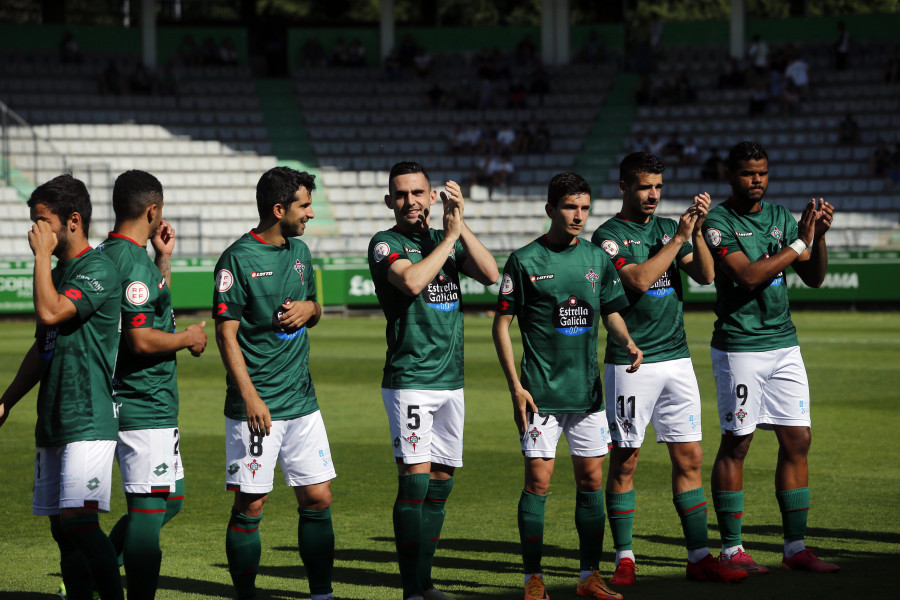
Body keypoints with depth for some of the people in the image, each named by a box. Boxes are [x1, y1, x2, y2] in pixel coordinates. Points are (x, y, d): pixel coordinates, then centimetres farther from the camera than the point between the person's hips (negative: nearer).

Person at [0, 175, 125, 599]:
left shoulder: (98, 270, -9)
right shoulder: (58, 273, 18)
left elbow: (50, 312, -23)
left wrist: (42, 254, -12)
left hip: (89, 420, -9)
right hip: (53, 422, 9)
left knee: (79, 521, -18)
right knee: (62, 528, 7)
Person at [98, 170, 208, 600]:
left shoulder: (107, 255, 13)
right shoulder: (134, 263, -18)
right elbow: (142, 339, -24)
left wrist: (164, 257, 20)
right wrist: (188, 338, -8)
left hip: (128, 403, 10)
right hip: (146, 407, -10)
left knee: (169, 499, 18)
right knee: (149, 508, -6)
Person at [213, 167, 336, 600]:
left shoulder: (299, 252, 13)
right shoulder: (238, 259, -9)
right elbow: (226, 333, -11)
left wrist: (309, 308, 1)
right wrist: (250, 396, -18)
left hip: (302, 401, 6)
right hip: (257, 407, -6)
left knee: (318, 499, 5)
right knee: (250, 507, -1)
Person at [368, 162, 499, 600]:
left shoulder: (448, 240, 13)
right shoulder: (385, 244, -3)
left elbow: (490, 275, -2)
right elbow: (411, 281, -22)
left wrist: (461, 224, -8)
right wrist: (449, 236, -12)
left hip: (451, 380, 6)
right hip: (409, 380, -6)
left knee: (441, 482, 8)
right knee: (415, 479, -12)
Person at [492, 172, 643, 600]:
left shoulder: (596, 258, 8)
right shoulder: (525, 261, -6)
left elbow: (611, 313, 17)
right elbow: (501, 326, -4)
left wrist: (627, 342, -6)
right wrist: (515, 387, -10)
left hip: (587, 388, 5)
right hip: (541, 390, -4)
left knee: (591, 479, 7)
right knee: (538, 481, -5)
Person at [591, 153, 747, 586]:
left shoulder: (668, 227, 13)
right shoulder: (609, 236, -5)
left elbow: (705, 276, 2)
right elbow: (639, 279, -20)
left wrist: (697, 230, -11)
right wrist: (679, 238, -15)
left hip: (677, 359, 5)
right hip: (630, 364, -5)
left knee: (689, 458, 3)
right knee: (624, 461, 0)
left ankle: (699, 557, 5)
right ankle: (624, 558, 8)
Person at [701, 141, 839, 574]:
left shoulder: (781, 217, 12)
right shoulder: (718, 222, -8)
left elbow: (814, 279, 11)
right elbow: (748, 276, -20)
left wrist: (819, 236, -6)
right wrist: (799, 243, -16)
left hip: (784, 344, 6)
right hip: (739, 346, -6)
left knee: (797, 441, 3)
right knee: (735, 444, -1)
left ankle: (796, 548, 9)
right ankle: (731, 550, 7)